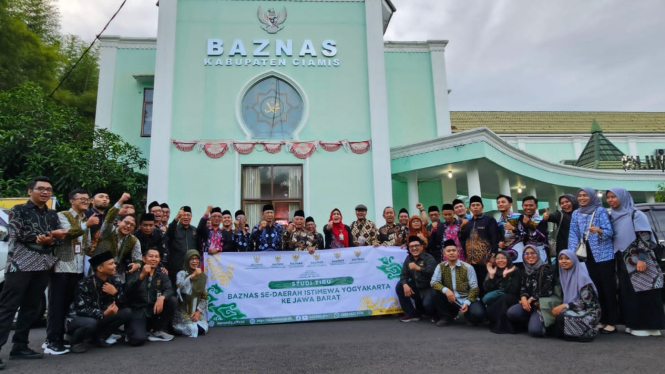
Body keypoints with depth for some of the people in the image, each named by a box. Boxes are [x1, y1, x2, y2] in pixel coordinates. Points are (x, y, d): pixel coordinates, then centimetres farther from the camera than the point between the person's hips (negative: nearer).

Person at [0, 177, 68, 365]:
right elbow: (19, 233, -8)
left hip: (44, 265, 5)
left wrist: (48, 241, -13)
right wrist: (49, 235, -6)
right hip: (21, 263, -5)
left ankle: (20, 346, 15)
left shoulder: (52, 215, 17)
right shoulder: (18, 210, 5)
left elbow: (60, 237, 9)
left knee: (31, 308, 7)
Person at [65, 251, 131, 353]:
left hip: (101, 318, 5)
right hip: (77, 318, -5)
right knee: (91, 323, -38)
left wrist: (115, 293, -26)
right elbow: (82, 309, -26)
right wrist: (104, 314, -38)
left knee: (127, 312, -17)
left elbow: (123, 305, -8)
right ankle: (77, 341, -4)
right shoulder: (85, 284, -21)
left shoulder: (115, 281, -8)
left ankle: (98, 337, -2)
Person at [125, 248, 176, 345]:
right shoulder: (135, 274, -1)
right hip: (137, 311, -4)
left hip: (153, 310, 4)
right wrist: (142, 275, -34)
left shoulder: (162, 276, 9)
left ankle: (158, 331, -4)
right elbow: (128, 291, -20)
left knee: (172, 300, -20)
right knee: (138, 339, -27)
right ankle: (133, 329, 11)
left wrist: (162, 297, -32)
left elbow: (169, 290, -9)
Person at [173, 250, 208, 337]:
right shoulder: (182, 273, -6)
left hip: (197, 310, 4)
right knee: (192, 330, -20)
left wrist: (198, 311, -6)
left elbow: (205, 296, 4)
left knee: (203, 329, -14)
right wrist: (192, 276, -33)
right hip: (183, 310, -3)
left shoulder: (202, 275, 5)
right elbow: (180, 288, -27)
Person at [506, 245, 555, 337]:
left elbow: (547, 289, -12)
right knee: (511, 312, -26)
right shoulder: (525, 272, 16)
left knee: (534, 330, -28)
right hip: (528, 302, 6)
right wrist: (523, 298, -15)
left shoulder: (546, 268, -3)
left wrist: (532, 299, -12)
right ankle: (531, 322, 3)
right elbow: (523, 288, 8)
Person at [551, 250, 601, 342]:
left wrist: (565, 306, -22)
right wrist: (560, 307, -8)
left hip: (587, 312, -7)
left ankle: (587, 330, -6)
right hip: (573, 310, 7)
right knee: (553, 315, -17)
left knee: (561, 317, -30)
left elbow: (587, 301, -19)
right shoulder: (564, 275, 5)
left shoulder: (582, 276, -16)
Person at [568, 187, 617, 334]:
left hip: (604, 255, -5)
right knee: (596, 289, 9)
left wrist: (598, 231, -32)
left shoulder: (600, 211, -5)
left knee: (608, 288, -2)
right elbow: (573, 234, 7)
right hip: (587, 256, 5)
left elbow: (610, 232, -12)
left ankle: (612, 322, 5)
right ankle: (602, 320, 17)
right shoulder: (576, 214, 10)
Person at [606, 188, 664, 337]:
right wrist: (615, 260, 14)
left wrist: (642, 259, -20)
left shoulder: (636, 215, -6)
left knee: (643, 293, -4)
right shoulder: (612, 217, 12)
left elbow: (644, 237, -12)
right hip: (623, 262, 6)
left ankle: (647, 326, 2)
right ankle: (634, 324, 14)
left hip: (638, 260, -6)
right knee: (628, 294, 7)